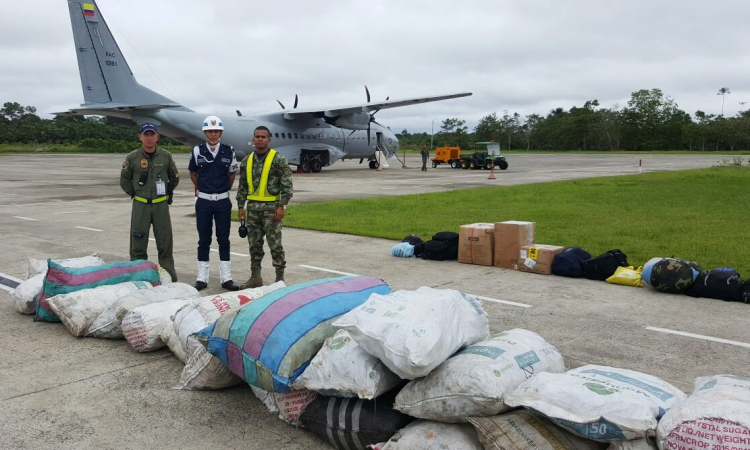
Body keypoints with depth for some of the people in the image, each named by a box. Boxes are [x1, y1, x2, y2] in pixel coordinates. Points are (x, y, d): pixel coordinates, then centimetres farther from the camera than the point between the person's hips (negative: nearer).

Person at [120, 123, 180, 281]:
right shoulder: (132, 158, 0)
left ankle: (169, 273, 12)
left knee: (165, 242, 3)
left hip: (161, 205, 1)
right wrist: (135, 194, 6)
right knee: (138, 242, 3)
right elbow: (124, 180, 11)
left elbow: (175, 178, 16)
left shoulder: (166, 156, 3)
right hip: (140, 205, 0)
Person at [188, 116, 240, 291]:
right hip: (203, 201, 0)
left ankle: (226, 278, 11)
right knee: (204, 240, 6)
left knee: (223, 240, 6)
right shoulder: (197, 151, -2)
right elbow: (193, 173, 13)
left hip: (223, 201, 0)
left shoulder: (229, 151, -1)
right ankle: (202, 278, 13)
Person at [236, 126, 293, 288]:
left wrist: (282, 206, -15)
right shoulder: (247, 161, 10)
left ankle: (280, 278, 7)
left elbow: (287, 185, -9)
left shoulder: (278, 160, -6)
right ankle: (255, 277, 19)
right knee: (254, 244, 10)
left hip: (271, 207, -5)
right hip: (252, 208, 5)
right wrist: (241, 206, 8)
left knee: (275, 244, -2)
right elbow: (242, 186, 15)